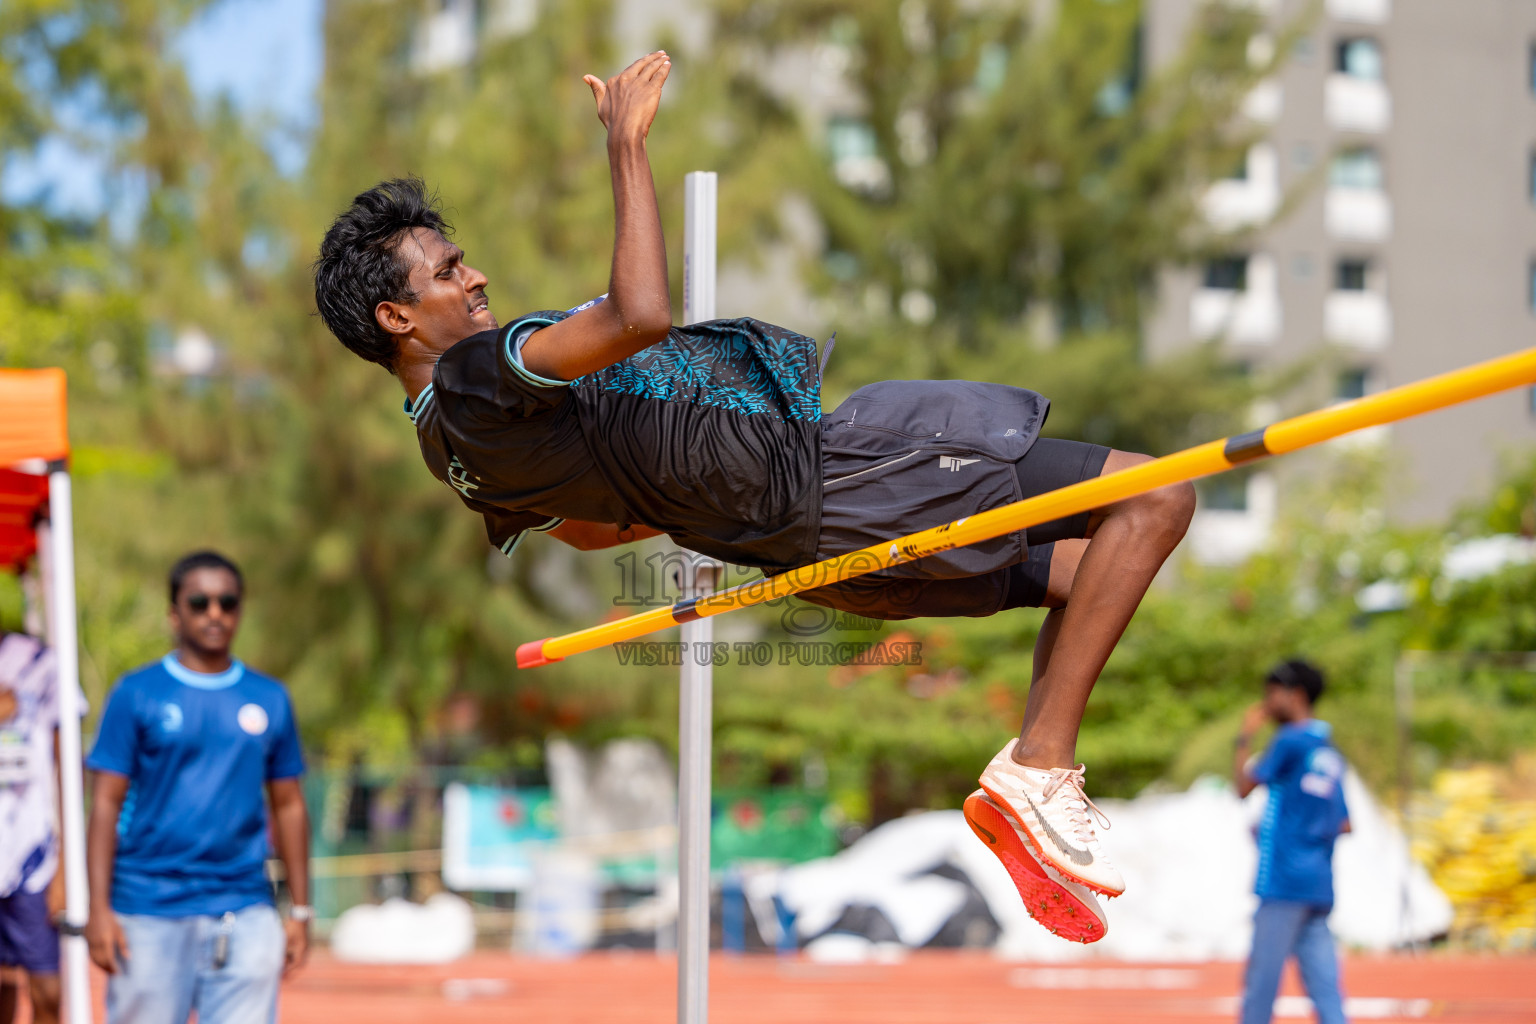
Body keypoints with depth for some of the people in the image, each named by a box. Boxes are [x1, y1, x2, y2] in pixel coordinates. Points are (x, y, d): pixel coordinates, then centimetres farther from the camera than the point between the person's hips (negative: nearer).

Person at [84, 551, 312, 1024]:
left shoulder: (270, 699, 11)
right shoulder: (136, 694, 2)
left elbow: (288, 807, 15)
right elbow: (106, 803, -1)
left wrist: (300, 911, 10)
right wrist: (99, 909, -9)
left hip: (244, 914, 2)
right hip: (149, 911, -2)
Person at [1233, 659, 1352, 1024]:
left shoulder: (1290, 741, -7)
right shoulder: (1331, 754, 18)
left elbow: (1244, 785, -5)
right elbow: (1343, 825, 20)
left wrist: (1245, 738, 6)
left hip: (1285, 882, -8)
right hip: (1321, 885, 8)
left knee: (1263, 977, -5)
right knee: (1323, 984, 1)